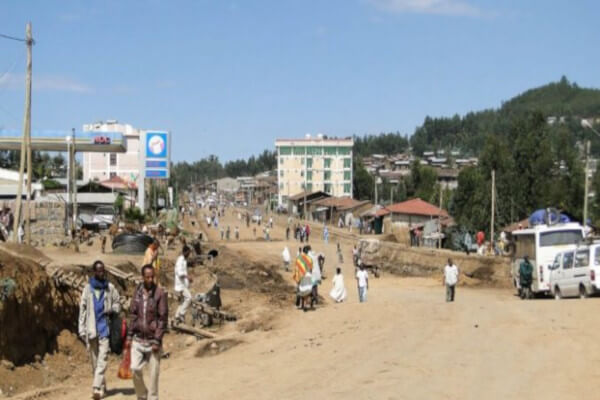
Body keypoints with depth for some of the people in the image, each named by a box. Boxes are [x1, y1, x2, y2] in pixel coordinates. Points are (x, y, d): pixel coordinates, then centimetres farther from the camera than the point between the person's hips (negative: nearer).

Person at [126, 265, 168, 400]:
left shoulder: (160, 293, -7)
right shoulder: (137, 292, 5)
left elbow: (163, 318, -8)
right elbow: (133, 315, 10)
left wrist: (157, 341, -13)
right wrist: (129, 336, 4)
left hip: (152, 340, -3)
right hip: (138, 339, 3)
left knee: (154, 373, 0)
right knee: (135, 368, -6)